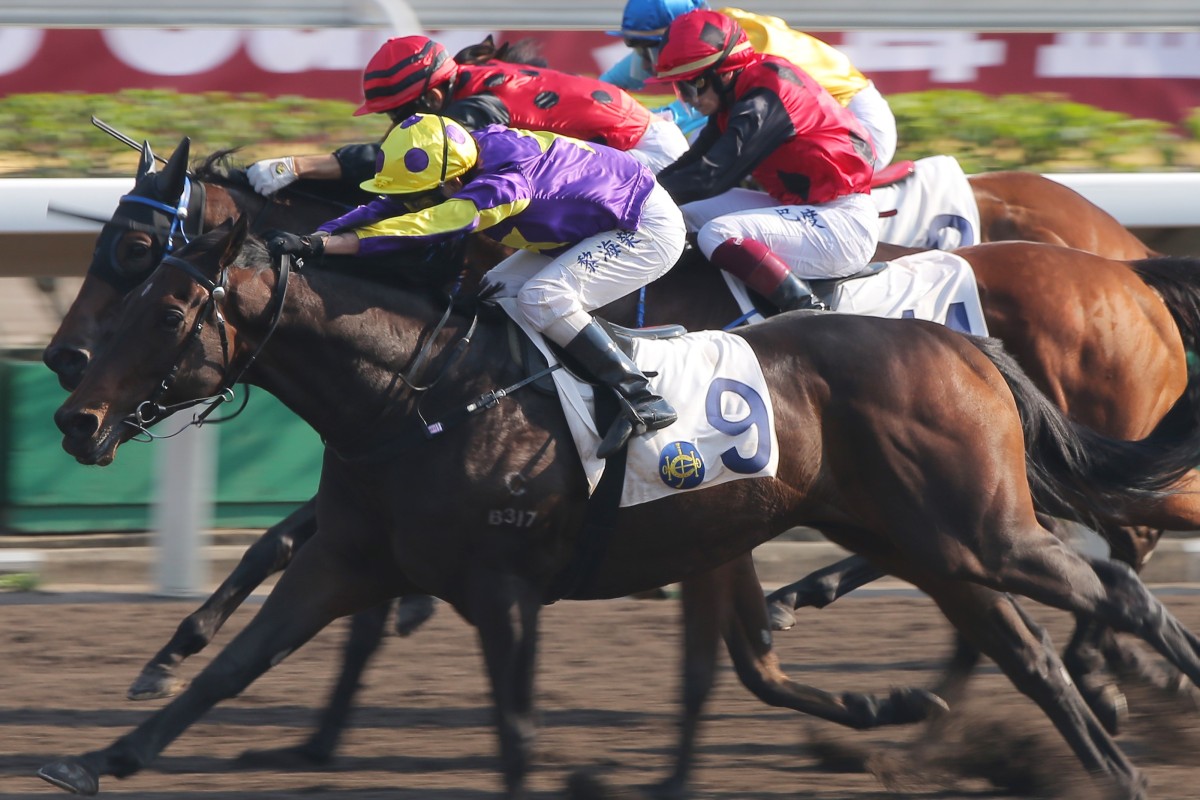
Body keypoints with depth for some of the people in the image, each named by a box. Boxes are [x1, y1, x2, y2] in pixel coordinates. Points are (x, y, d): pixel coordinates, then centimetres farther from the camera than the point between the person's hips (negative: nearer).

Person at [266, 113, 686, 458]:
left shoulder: (507, 181, -37)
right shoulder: (461, 165, -11)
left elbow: (427, 224, -45)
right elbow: (384, 209, -13)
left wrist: (321, 245, -50)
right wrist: (307, 239, -28)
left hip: (650, 229, -10)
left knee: (542, 298, -25)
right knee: (497, 293, 5)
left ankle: (643, 401, -20)